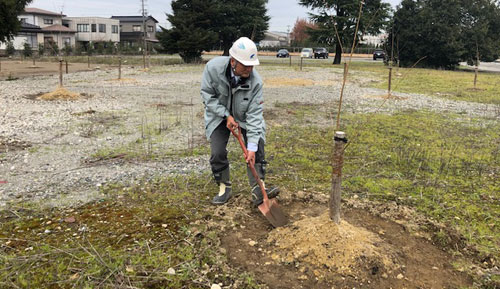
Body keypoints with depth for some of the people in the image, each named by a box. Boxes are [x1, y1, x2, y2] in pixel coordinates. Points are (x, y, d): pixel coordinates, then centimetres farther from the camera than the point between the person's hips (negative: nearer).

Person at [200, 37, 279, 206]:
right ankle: (224, 188, 12)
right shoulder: (213, 67, -29)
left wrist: (252, 147, -32)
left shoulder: (255, 81, -30)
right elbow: (207, 95, -16)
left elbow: (255, 114, -28)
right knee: (217, 152, -8)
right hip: (219, 115, 0)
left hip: (245, 116, 0)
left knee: (257, 149, -11)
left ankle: (258, 191, -3)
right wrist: (226, 115, -25)